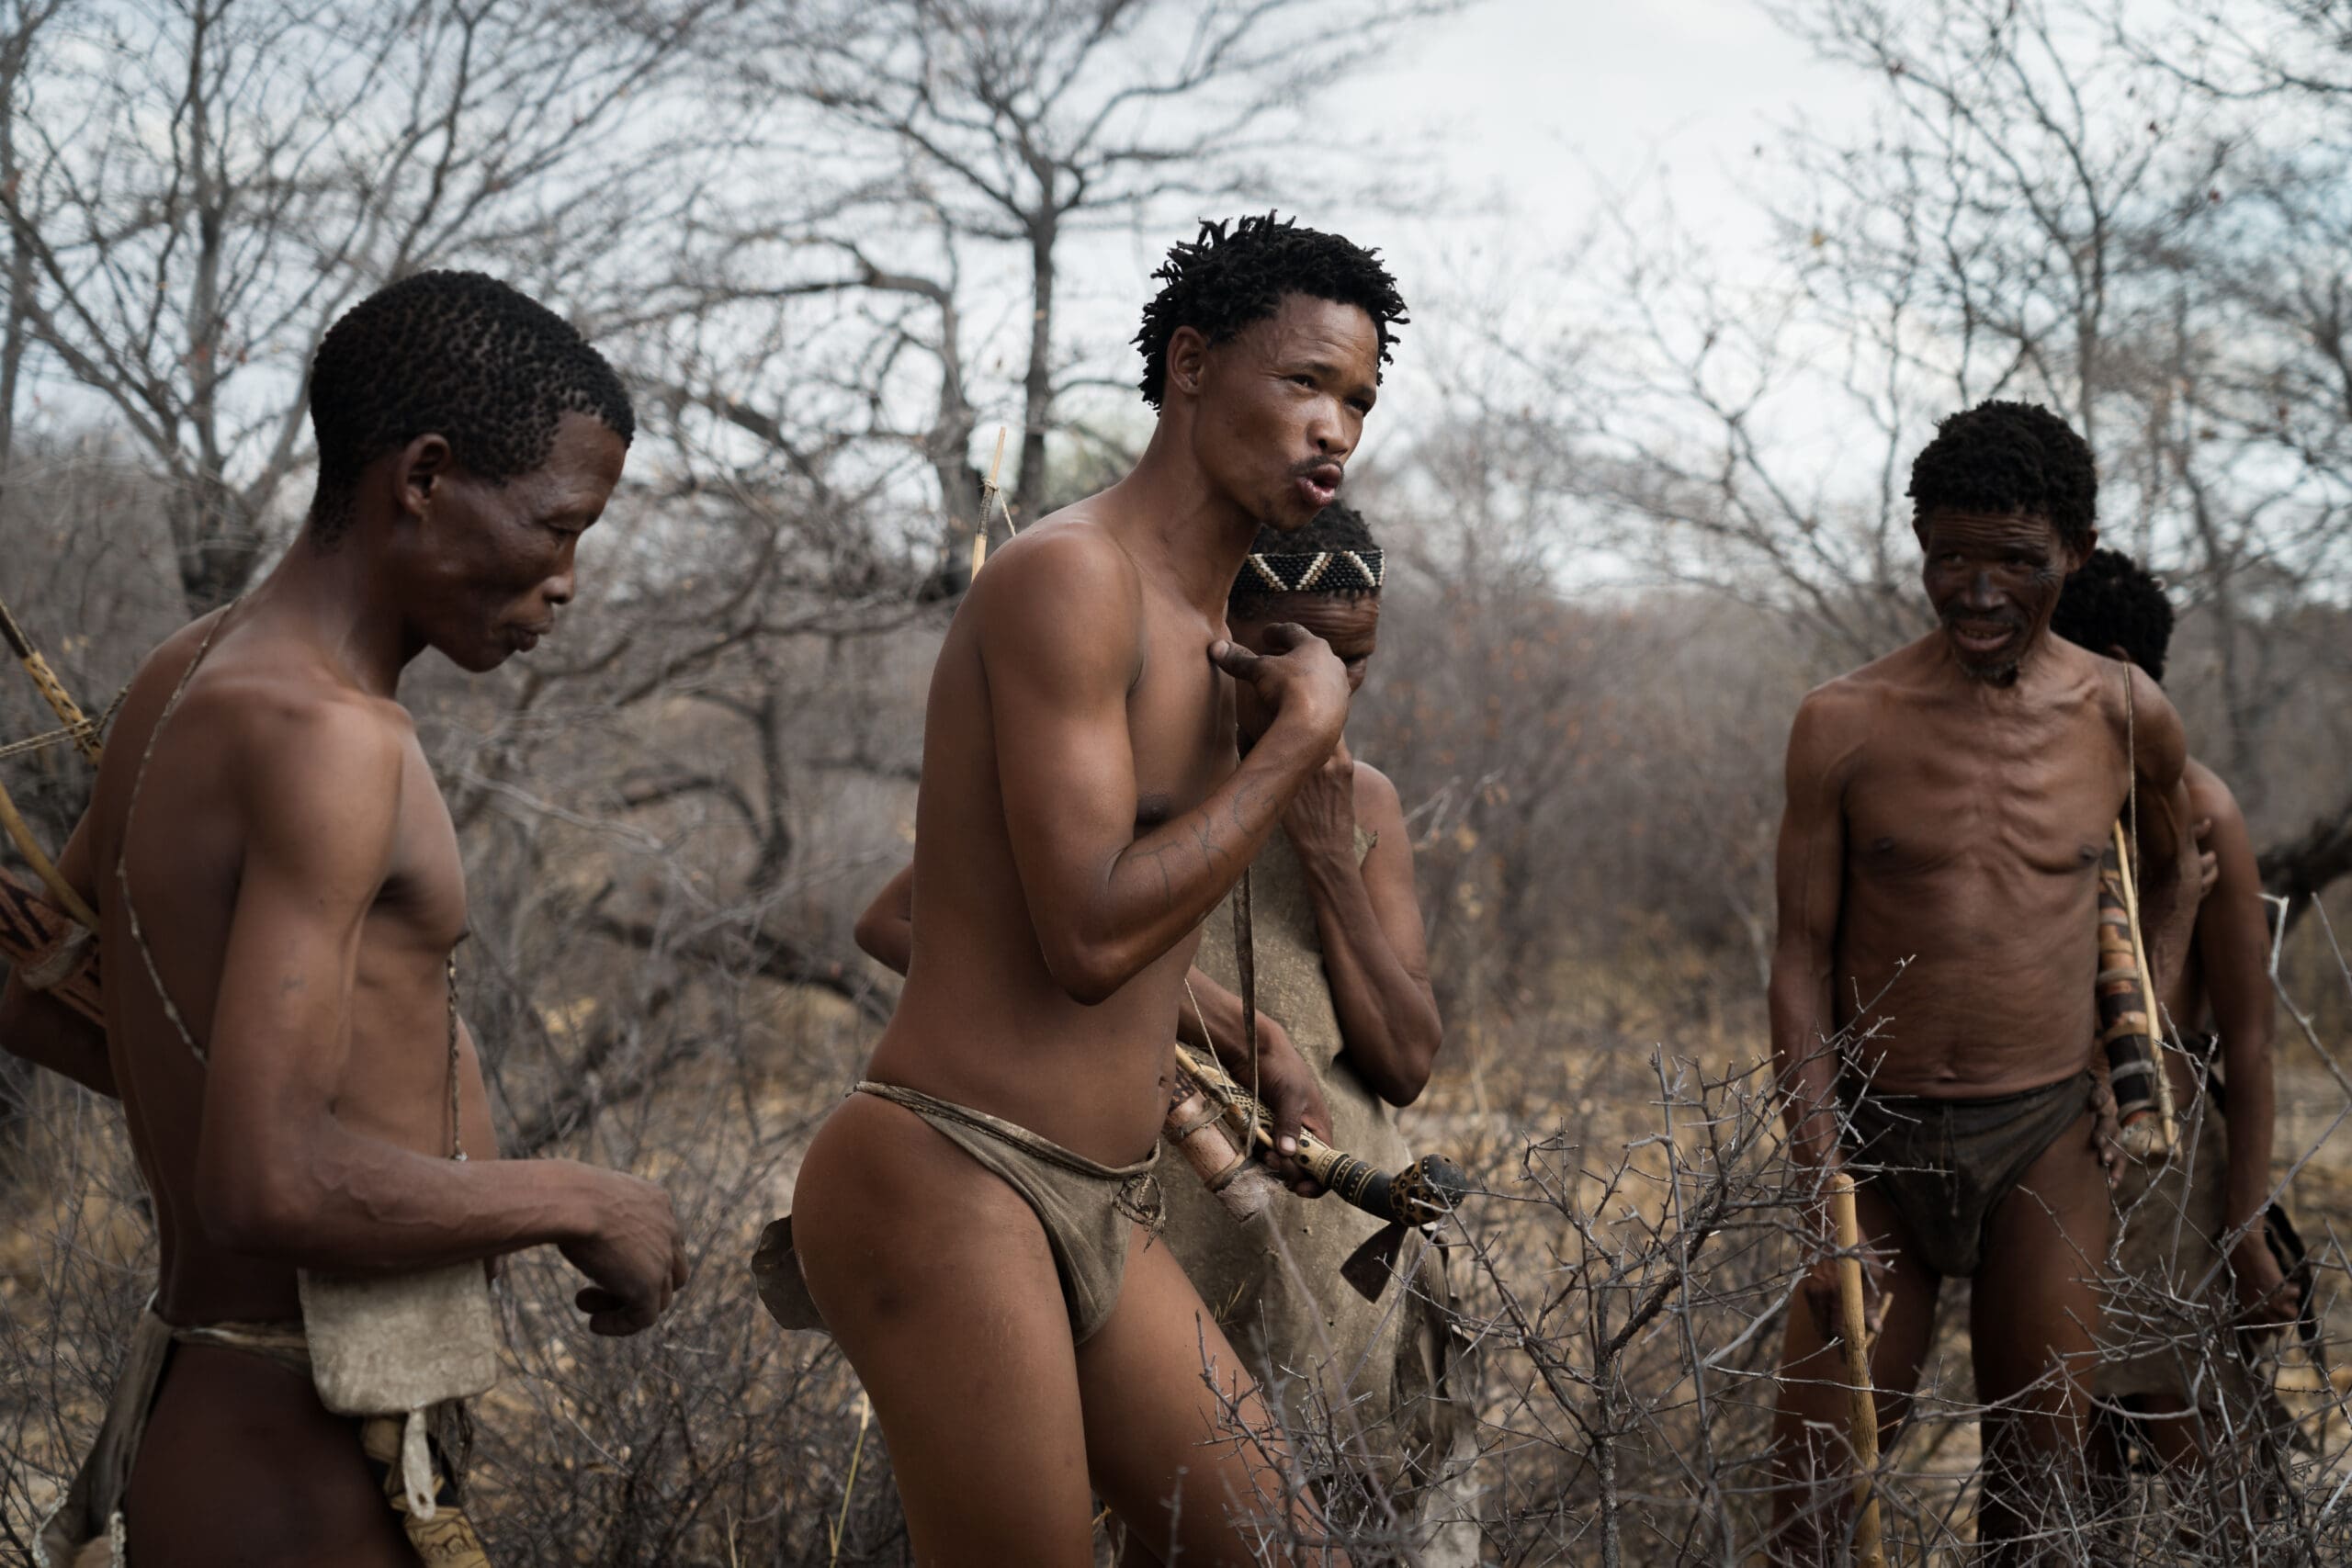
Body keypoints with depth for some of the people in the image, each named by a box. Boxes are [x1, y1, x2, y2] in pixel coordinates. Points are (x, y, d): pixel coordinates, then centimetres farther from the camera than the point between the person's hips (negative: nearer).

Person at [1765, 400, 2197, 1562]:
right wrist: (1823, 1196, -10)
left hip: (2049, 1134, 2)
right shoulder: (1845, 724, -5)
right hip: (1877, 1131, -1)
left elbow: (2169, 871, 22)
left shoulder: (2126, 717, 1)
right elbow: (1802, 959, -4)